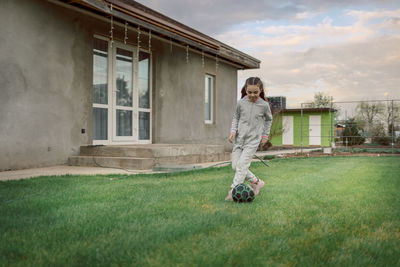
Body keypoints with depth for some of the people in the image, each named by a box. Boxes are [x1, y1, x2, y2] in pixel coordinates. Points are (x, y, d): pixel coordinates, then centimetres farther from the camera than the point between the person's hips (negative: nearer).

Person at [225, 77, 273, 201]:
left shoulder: (264, 105, -6)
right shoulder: (241, 103, -3)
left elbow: (268, 119, 13)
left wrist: (265, 135, 14)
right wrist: (233, 131, -2)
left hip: (253, 140, -3)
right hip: (239, 139, 4)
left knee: (242, 165, -14)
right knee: (235, 166, 3)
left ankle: (233, 190, -8)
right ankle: (256, 181, 21)